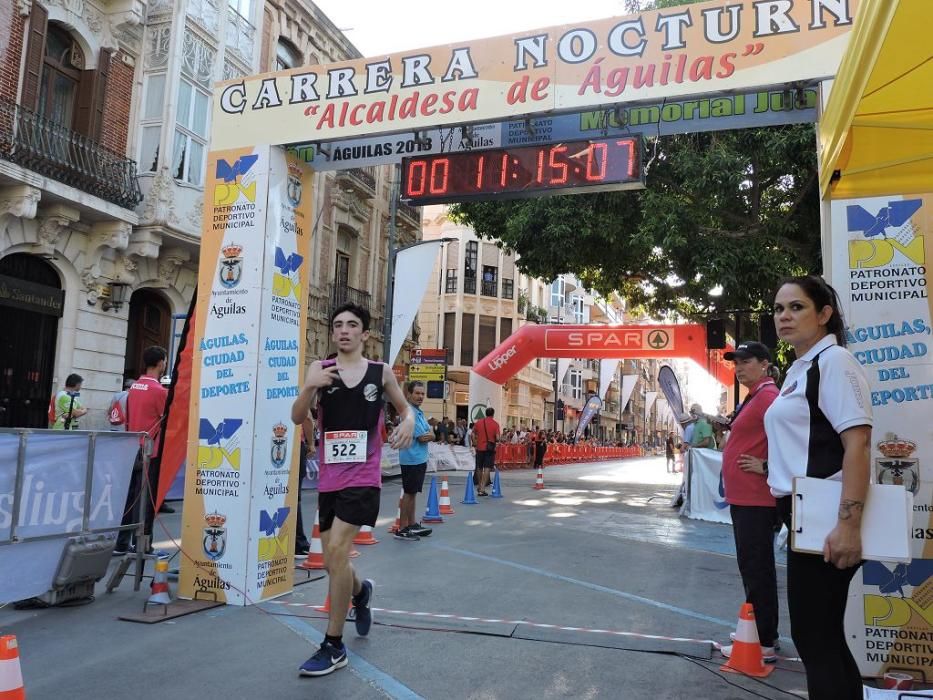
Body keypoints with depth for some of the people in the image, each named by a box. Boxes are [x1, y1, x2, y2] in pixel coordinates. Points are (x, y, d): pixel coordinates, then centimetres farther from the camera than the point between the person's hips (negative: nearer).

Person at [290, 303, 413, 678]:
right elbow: (297, 417, -6)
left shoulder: (381, 372, 2)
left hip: (363, 476, -3)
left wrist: (409, 421, -9)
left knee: (336, 552, -14)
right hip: (329, 477, 3)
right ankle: (360, 592, 49)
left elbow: (404, 407, 15)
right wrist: (309, 387, -26)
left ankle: (333, 647, 2)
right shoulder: (320, 368, 3)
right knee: (332, 560, 13)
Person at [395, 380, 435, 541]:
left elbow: (430, 435, 12)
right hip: (411, 460, -9)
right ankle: (402, 529, 1)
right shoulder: (410, 413, -17)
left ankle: (412, 524, 24)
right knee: (408, 493, -4)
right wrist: (429, 434, 1)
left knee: (413, 492, 15)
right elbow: (423, 438, -18)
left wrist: (428, 434, -9)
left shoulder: (419, 412, 14)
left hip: (420, 459, 9)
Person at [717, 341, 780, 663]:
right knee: (754, 567, 18)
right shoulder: (754, 397, 16)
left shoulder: (767, 395, -15)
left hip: (755, 500, -11)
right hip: (744, 497, 11)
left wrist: (768, 467, -18)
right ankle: (764, 633, 30)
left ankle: (763, 645, 3)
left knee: (756, 568, -5)